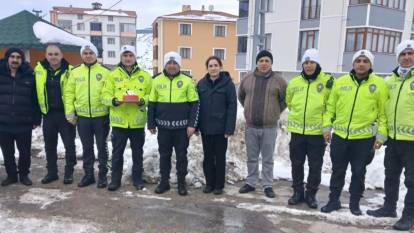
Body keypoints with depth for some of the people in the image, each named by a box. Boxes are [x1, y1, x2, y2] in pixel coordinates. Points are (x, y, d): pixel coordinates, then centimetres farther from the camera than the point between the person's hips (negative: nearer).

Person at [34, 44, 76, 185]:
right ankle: (52, 172, 27)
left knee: (69, 145, 5)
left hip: (65, 114, -3)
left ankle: (69, 172, 18)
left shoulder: (69, 71, -7)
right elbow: (36, 91, 13)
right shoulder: (39, 69, 3)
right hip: (48, 114, 4)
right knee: (50, 146, 13)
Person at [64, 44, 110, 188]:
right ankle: (89, 174, 25)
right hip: (82, 117, 3)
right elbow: (69, 93, 6)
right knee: (87, 148, 12)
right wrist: (70, 112, -1)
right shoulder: (75, 72, 7)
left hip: (101, 116, -2)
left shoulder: (105, 72, -1)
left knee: (102, 147, 7)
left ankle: (103, 175, 18)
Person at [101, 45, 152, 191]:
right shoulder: (113, 75, 4)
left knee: (137, 152, 11)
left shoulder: (145, 75, 5)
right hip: (119, 121, 0)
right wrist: (114, 101, -19)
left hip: (137, 122, 0)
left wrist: (143, 101, -16)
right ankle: (115, 179, 22)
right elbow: (105, 95, 1)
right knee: (117, 152, 8)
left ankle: (137, 178, 26)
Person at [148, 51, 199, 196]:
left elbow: (194, 104, -2)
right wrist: (151, 124, 5)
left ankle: (182, 182, 20)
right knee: (164, 155, 11)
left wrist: (192, 124, -8)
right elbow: (152, 104, 8)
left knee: (181, 155, 7)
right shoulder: (157, 80, 4)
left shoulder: (187, 81, -2)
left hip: (182, 126, -2)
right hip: (163, 126, 2)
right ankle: (164, 181, 24)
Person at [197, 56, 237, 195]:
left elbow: (232, 106, -9)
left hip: (221, 128, -3)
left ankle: (219, 185, 21)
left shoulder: (228, 83, -7)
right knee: (208, 157, 12)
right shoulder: (201, 84, 4)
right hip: (205, 127, 3)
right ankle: (209, 183, 25)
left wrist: (230, 128, -14)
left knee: (220, 157, 8)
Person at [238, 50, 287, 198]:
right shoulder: (247, 79, 3)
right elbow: (241, 96, 19)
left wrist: (276, 112, 4)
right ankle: (251, 183, 26)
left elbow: (285, 99, 7)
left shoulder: (278, 80, -4)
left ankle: (268, 185, 19)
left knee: (268, 159, 7)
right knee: (251, 158, 13)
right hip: (251, 126, 2)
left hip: (269, 127, -2)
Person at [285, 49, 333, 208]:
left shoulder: (327, 81, -5)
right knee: (296, 164, 11)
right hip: (297, 131, 3)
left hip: (318, 132, -2)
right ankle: (298, 192, 26)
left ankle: (311, 194, 24)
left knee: (315, 166, 8)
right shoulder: (294, 82, 3)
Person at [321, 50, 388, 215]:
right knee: (337, 171, 12)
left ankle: (355, 203, 28)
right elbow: (330, 107, 8)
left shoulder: (379, 84, -1)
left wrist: (381, 135, -5)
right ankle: (334, 200, 27)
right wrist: (327, 127, 3)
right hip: (339, 136, 2)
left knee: (358, 173, 11)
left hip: (365, 138, -1)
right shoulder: (340, 82, 4)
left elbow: (383, 112, -1)